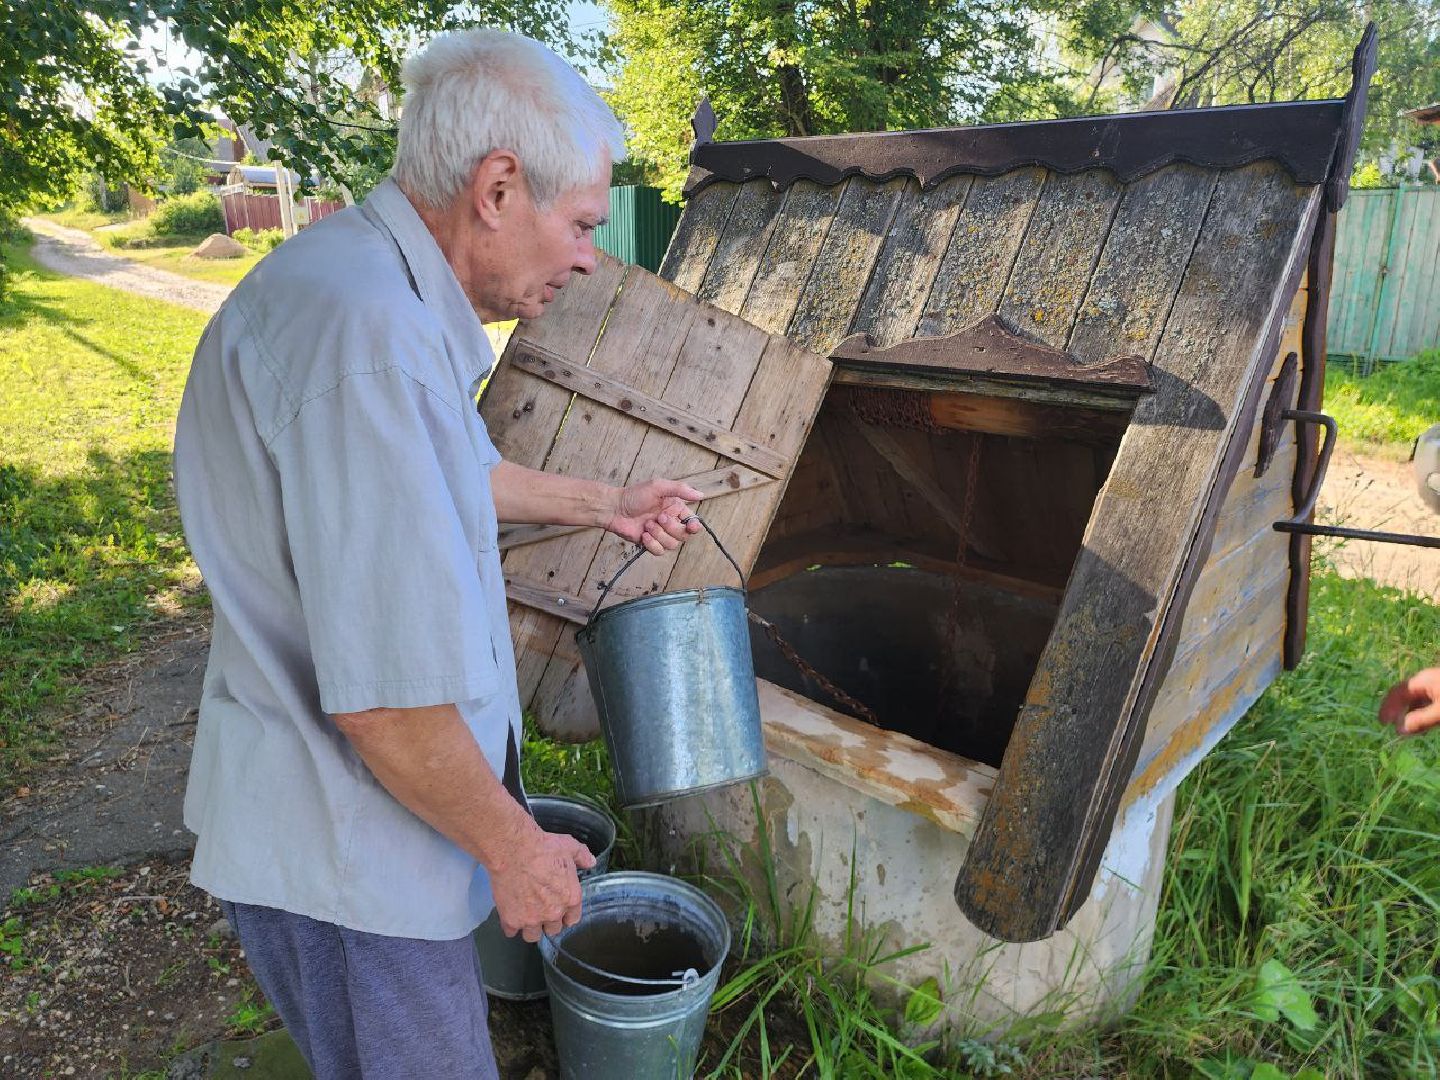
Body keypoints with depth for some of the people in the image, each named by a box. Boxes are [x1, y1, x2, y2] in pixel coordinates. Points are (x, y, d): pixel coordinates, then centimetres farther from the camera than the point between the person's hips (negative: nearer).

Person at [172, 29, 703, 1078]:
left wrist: (604, 503, 27)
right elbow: (386, 696, -31)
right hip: (342, 849, -9)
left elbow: (456, 473, 23)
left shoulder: (380, 289, 5)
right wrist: (511, 844, -16)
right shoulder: (367, 339, -32)